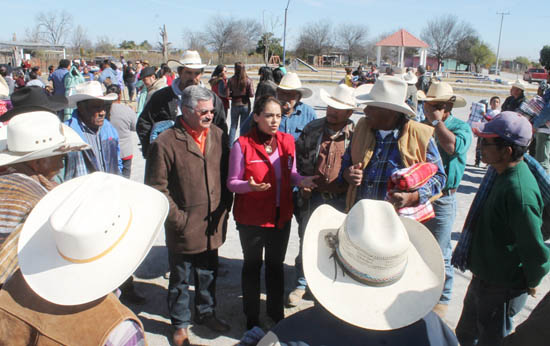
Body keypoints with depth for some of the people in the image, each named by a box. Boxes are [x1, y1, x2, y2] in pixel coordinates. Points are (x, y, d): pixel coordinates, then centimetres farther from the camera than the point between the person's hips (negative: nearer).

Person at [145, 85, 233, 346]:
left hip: (213, 225, 4)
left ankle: (205, 313, 45)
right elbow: (156, 188, -12)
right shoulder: (165, 143, -15)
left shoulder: (219, 136, 1)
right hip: (183, 228, -4)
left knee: (208, 275, 22)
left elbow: (227, 175, 8)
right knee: (180, 279, 15)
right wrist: (178, 218, -13)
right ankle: (180, 323, 36)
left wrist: (224, 208, 1)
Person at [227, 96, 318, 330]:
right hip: (252, 218, -4)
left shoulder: (287, 141, -1)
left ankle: (276, 311, 41)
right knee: (252, 266, 14)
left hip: (281, 216, 5)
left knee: (276, 265, 20)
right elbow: (232, 183, -13)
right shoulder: (242, 145, -16)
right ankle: (252, 317, 33)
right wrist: (250, 186, -33)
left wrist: (301, 180, -13)